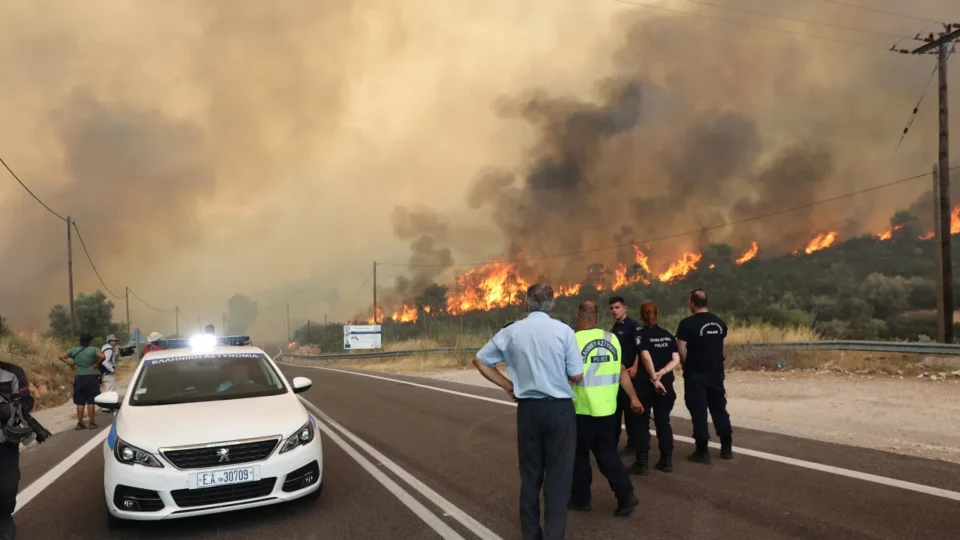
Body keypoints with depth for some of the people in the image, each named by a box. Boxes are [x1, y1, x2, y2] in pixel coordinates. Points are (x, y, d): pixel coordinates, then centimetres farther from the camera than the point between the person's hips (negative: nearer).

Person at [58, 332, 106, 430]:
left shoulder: (74, 350, 4)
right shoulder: (93, 350, -10)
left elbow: (61, 357, 5)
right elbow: (102, 356, -26)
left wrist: (71, 364, 4)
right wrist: (96, 365, -12)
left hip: (79, 378, 3)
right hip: (91, 378, -3)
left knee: (80, 402, 10)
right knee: (90, 402, 1)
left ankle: (80, 423, 12)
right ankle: (92, 423, 3)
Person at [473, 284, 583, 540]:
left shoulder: (511, 332, -2)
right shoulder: (563, 331, -9)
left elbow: (480, 360, 5)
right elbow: (577, 375, -6)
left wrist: (508, 385, 11)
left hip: (527, 407, 3)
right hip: (559, 407, -3)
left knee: (529, 472, 15)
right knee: (558, 473, 6)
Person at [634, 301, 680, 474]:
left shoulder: (641, 334, -7)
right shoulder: (668, 335, 8)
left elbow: (646, 357, -21)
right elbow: (676, 360, -2)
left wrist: (654, 379, -17)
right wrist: (661, 373, -10)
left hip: (645, 383, -4)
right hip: (666, 384, 4)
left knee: (642, 423, 3)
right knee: (663, 422, 13)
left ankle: (642, 463, 3)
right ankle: (667, 461, 16)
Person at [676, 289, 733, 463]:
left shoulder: (687, 323, -13)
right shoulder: (720, 322, 5)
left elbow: (681, 350, -14)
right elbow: (719, 345, 14)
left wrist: (687, 366, 2)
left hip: (696, 374, -5)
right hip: (716, 373, 5)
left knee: (698, 412, 1)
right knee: (719, 409, 14)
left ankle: (702, 451, 4)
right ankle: (727, 448, 20)